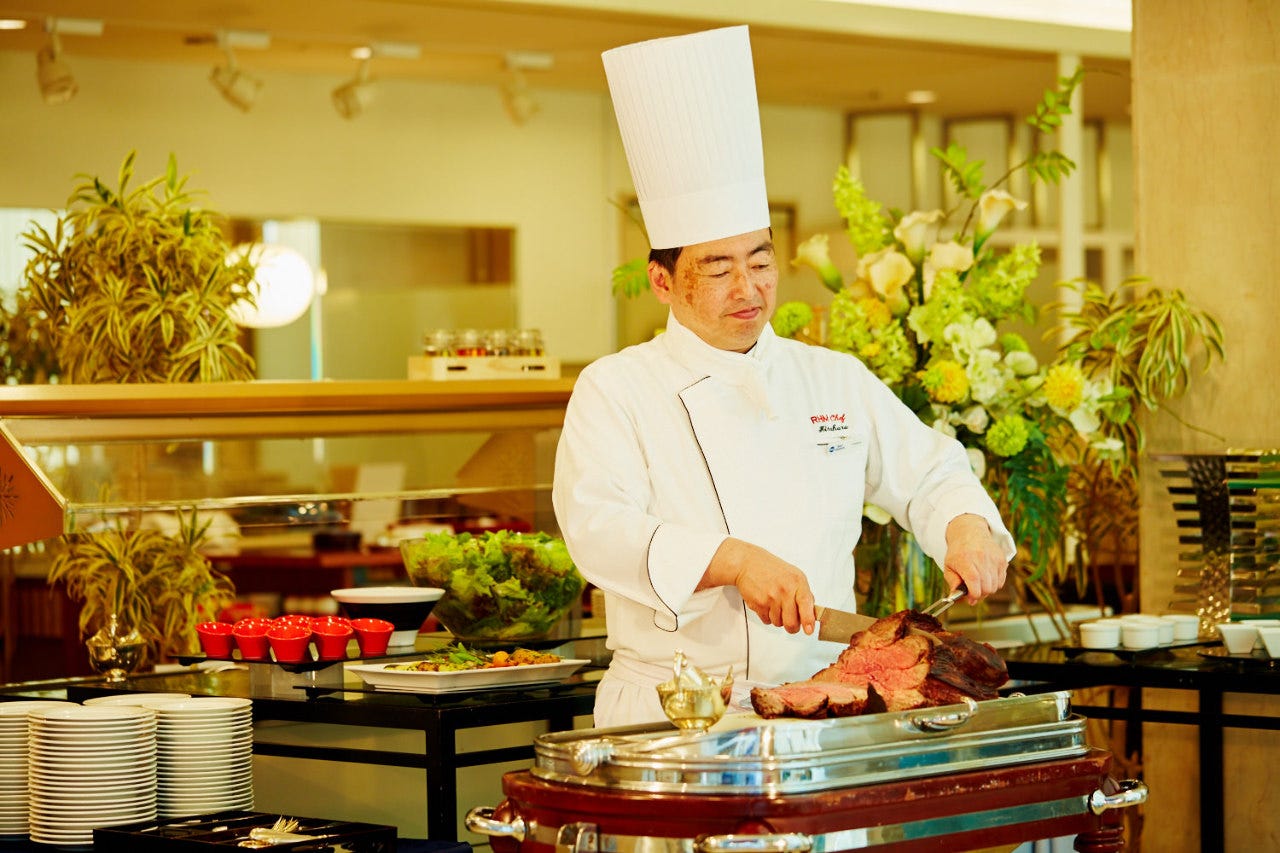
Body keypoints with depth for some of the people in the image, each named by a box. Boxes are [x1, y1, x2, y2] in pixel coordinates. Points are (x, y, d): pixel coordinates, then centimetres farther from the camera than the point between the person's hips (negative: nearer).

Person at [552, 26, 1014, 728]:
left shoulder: (837, 382, 16)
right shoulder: (615, 391, 4)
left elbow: (929, 475, 23)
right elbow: (597, 527, -10)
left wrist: (967, 526, 0)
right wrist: (733, 560, -23)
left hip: (824, 704, 3)